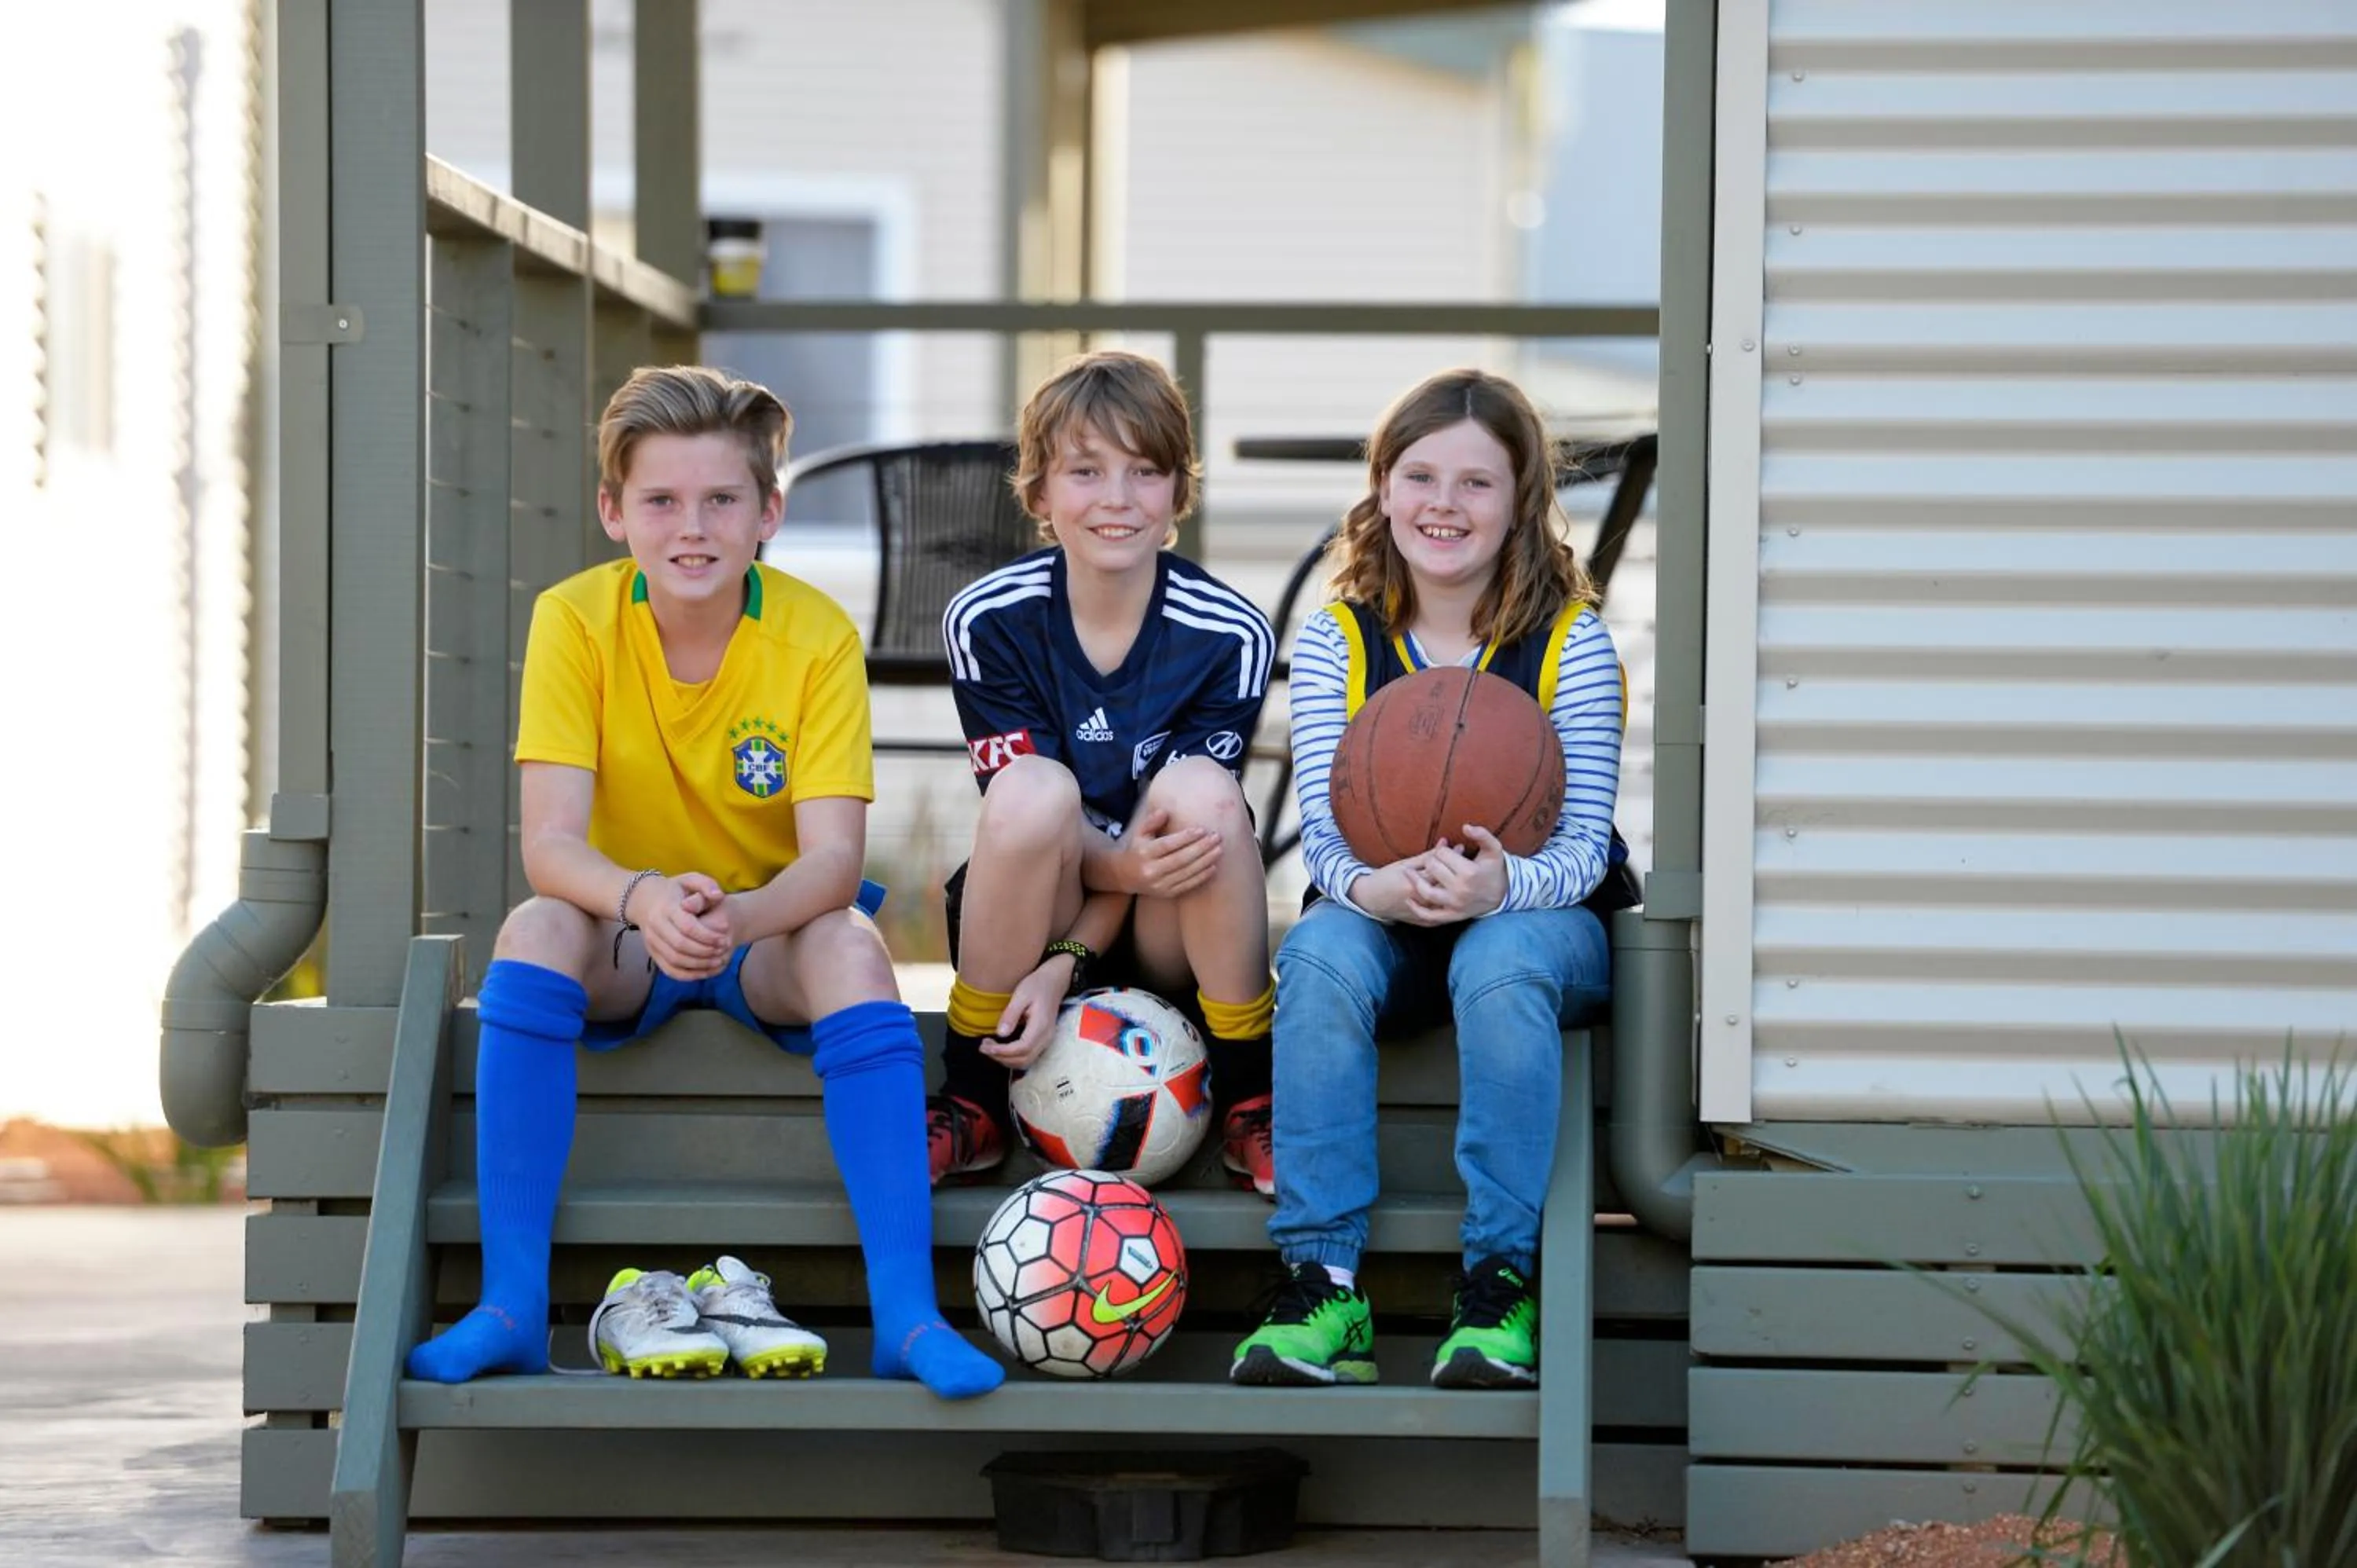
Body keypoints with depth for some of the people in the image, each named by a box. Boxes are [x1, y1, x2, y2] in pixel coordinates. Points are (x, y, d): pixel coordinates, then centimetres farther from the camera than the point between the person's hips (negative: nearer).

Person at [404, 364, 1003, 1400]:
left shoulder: (817, 637, -15)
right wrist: (643, 900, -45)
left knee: (849, 944, -33)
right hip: (628, 937, 1)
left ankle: (907, 1313, -36)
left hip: (771, 937, -1)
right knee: (535, 929, -31)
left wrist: (737, 917, -46)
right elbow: (550, 842, -22)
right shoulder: (575, 620, -13)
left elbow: (833, 859, -23)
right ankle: (512, 1307, -32)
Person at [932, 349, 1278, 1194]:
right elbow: (1030, 819, -12)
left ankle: (1250, 1108, -16)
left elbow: (1181, 832, -12)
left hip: (1171, 944, 0)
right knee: (1033, 789, -31)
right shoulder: (987, 620, -10)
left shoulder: (1229, 636, -11)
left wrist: (1066, 962, -26)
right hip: (1032, 921, 0)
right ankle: (972, 1108, -16)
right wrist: (1126, 864, -35)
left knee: (1202, 791, -30)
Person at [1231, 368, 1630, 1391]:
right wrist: (1376, 886, -34)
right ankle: (1322, 1284, -36)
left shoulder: (1570, 643, -7)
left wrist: (1500, 885, -37)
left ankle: (1500, 1287, -33)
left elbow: (1582, 847, -13)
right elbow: (1323, 837, -8)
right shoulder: (1336, 642, -2)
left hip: (1535, 916, -2)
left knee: (1501, 966, -37)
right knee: (1319, 956, -32)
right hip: (1383, 920, 2)